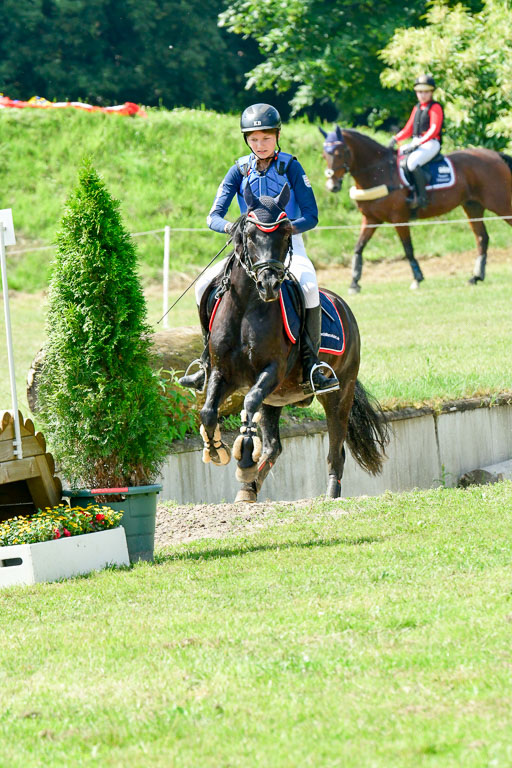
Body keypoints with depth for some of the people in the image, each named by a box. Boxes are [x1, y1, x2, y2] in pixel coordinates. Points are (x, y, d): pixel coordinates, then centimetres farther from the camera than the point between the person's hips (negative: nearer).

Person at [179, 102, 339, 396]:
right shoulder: (239, 171, 4)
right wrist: (228, 226, -27)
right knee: (205, 285, -15)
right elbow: (214, 216, -2)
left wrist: (290, 227, -29)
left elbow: (311, 216, -8)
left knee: (308, 284, -35)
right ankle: (209, 362, -4)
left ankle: (311, 363, -29)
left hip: (289, 244, -4)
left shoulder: (291, 167, -4)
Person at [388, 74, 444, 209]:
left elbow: (434, 130, -15)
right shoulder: (417, 108, 18)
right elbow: (408, 129, 20)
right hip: (416, 143, 9)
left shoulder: (435, 107, -5)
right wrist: (396, 139, 2)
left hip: (431, 143, -9)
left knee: (412, 162, -33)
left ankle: (421, 197, -31)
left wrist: (418, 143, -24)